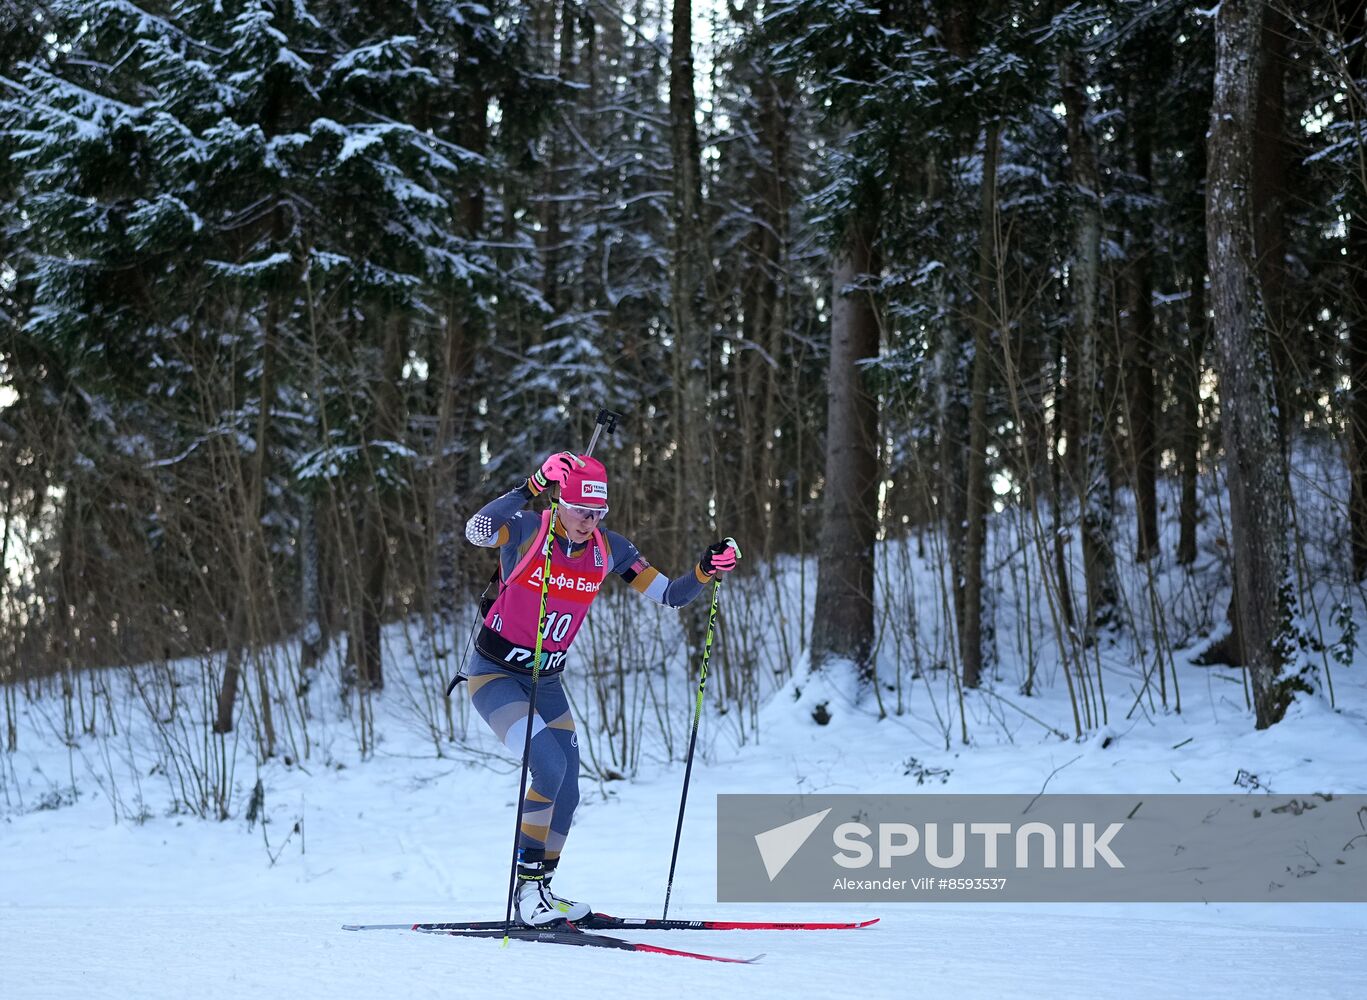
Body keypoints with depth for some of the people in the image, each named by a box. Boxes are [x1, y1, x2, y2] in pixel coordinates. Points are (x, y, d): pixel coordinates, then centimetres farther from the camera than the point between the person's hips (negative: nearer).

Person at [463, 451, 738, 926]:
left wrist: (705, 572, -22)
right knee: (550, 766, -23)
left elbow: (668, 595, -3)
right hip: (494, 673, -6)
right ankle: (527, 887, -11)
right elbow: (476, 531, -43)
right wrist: (531, 488, -53)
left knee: (567, 792, 4)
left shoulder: (607, 549, -6)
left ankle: (538, 890, 24)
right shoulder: (526, 531, -21)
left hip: (546, 682, 6)